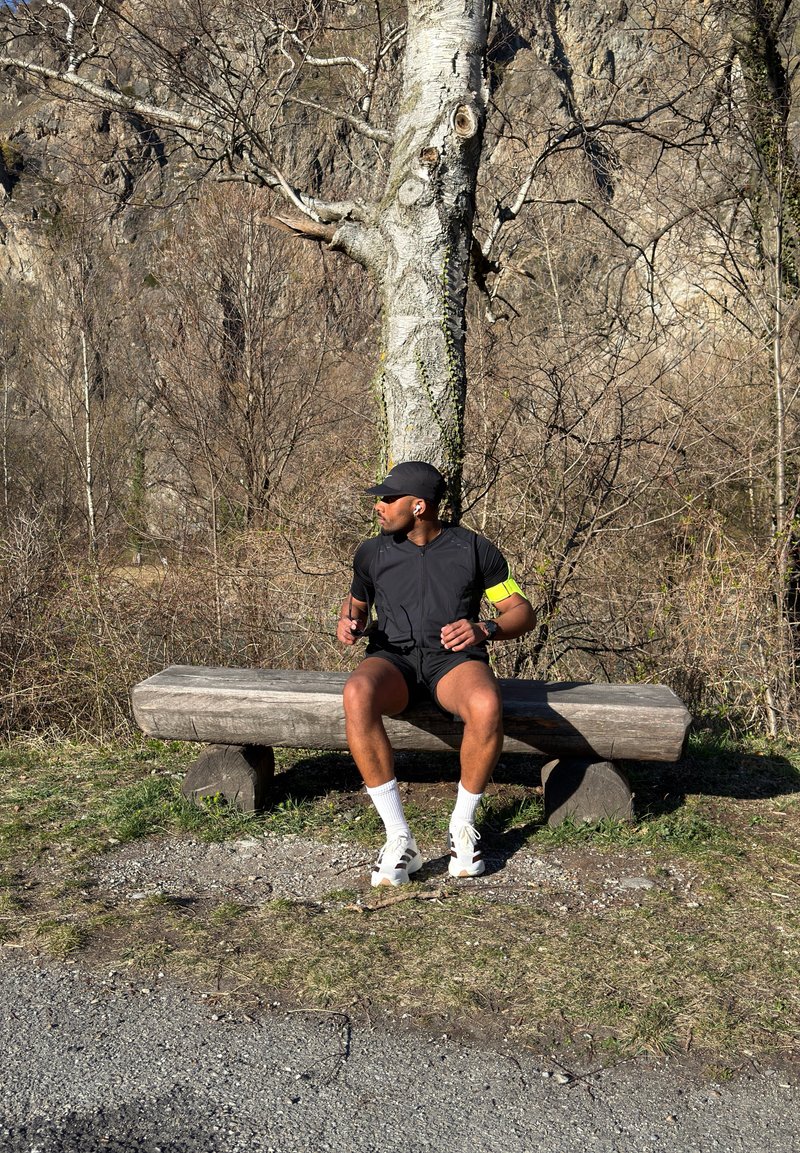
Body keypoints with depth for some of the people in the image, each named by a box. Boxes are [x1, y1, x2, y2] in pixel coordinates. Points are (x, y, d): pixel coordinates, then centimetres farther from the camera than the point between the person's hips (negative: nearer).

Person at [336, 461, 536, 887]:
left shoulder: (474, 549, 6)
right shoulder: (372, 553, 14)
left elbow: (521, 611, 9)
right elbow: (356, 601, 30)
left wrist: (483, 630, -12)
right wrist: (349, 622, 6)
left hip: (455, 659, -1)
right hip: (392, 658, 2)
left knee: (486, 704, -39)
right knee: (357, 694, -37)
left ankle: (463, 826, -14)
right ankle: (399, 838, -29)